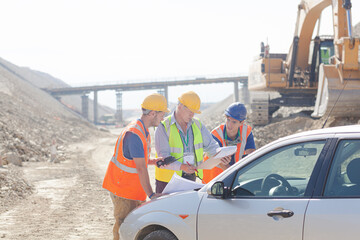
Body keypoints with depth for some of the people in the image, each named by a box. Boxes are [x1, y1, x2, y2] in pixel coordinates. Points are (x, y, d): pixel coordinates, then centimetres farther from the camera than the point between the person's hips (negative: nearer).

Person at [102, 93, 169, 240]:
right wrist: (151, 194, -25)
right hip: (122, 189, -10)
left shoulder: (143, 131, 10)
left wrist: (154, 161, 2)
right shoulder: (134, 134, -23)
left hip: (134, 189, 10)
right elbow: (141, 168, -26)